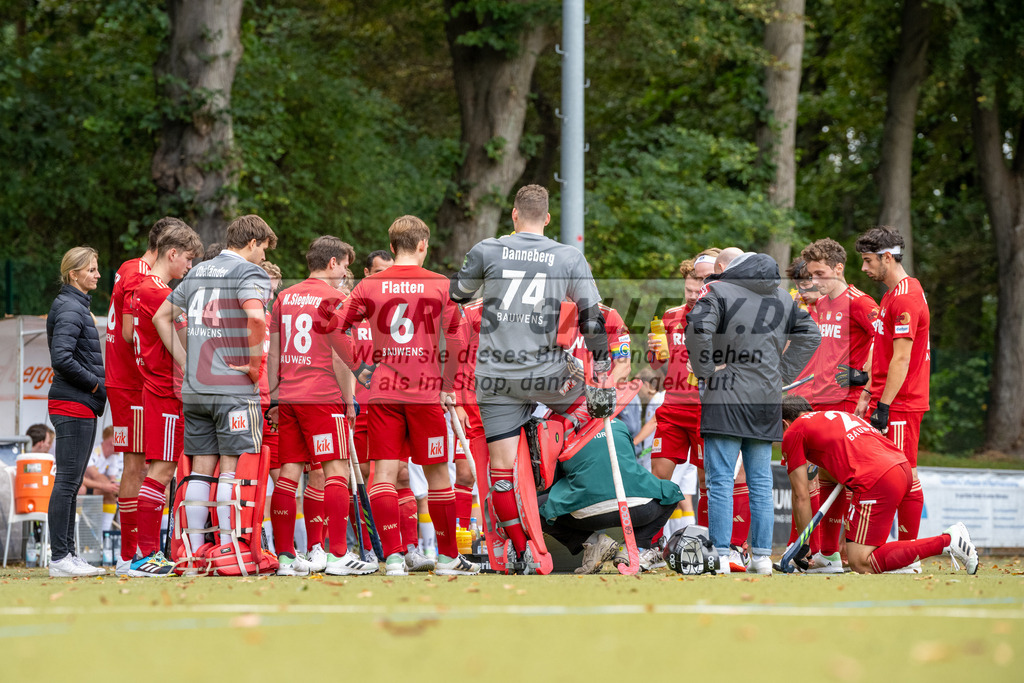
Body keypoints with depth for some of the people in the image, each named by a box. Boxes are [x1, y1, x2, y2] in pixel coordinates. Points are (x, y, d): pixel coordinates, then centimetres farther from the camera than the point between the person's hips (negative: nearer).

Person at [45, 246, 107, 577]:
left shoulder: (78, 307, 19)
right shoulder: (69, 308, -12)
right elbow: (61, 358, -22)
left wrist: (97, 384, 10)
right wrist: (96, 384, -13)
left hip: (82, 406, 10)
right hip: (73, 405, -10)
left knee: (72, 483, 10)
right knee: (67, 481, -9)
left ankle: (68, 554, 13)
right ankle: (59, 558, -10)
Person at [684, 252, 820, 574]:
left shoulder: (719, 293, -7)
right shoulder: (785, 301, 11)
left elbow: (697, 327, -21)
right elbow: (809, 335, 19)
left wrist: (705, 369, -10)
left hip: (724, 399, -5)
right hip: (765, 402, 5)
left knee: (721, 480, -3)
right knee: (760, 481, 11)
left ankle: (720, 556, -8)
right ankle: (762, 556, 10)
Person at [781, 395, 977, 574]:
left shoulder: (794, 432, 10)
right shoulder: (837, 416, 33)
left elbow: (801, 498, 9)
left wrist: (803, 546, 16)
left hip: (877, 482, -9)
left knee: (861, 564, -8)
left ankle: (947, 542, -15)